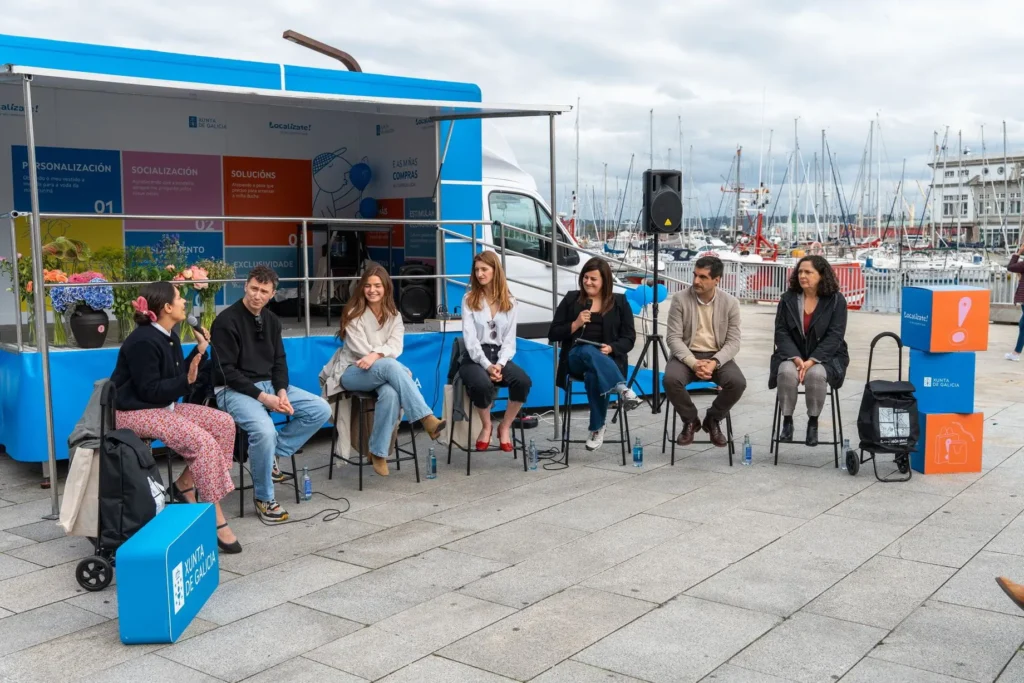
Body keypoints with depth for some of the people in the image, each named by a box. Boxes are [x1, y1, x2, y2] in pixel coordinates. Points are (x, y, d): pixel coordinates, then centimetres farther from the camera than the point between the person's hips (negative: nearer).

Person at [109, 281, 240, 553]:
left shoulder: (169, 336, 8)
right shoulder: (144, 341, -20)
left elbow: (178, 377, 11)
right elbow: (150, 390, -21)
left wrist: (200, 351, 6)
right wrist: (187, 380, -26)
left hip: (163, 406, 9)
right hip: (135, 412, -9)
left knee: (223, 423, -5)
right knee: (202, 441, -26)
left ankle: (185, 483, 2)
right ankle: (216, 519, -23)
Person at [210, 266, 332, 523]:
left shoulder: (271, 320, 10)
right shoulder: (226, 321, -13)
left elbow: (279, 362, 11)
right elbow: (227, 371, -16)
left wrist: (282, 391, -10)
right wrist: (263, 397, -22)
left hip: (269, 385, 7)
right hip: (234, 390, -7)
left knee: (321, 409, -8)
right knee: (264, 430, -34)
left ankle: (272, 455, 2)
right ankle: (264, 498, -13)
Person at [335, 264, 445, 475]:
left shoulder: (394, 316, 10)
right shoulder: (353, 314, -1)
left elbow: (396, 347, -7)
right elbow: (361, 350, -10)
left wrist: (376, 355, -26)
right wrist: (383, 358, -15)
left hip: (383, 371, 3)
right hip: (353, 372, -3)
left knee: (390, 393, -36)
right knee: (390, 365, -37)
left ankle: (379, 453, -27)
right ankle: (426, 418, -44)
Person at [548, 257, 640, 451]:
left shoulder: (619, 302, 10)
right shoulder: (571, 299, 11)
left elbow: (629, 338, 5)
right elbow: (552, 334, 8)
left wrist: (611, 348, -15)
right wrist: (575, 324, -8)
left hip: (606, 360, 0)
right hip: (576, 358, 0)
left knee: (593, 376, -37)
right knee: (588, 351, -38)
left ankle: (597, 428, -23)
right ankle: (623, 390, -48)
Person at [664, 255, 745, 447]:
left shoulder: (730, 302, -3)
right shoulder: (680, 299, -8)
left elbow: (733, 341, -4)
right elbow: (674, 337, -10)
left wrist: (714, 363, -23)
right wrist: (693, 363, -25)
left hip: (717, 356, 1)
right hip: (686, 355, -1)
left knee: (738, 382, -28)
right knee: (670, 379, -32)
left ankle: (713, 420, 2)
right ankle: (690, 421, -3)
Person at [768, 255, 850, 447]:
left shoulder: (836, 300, -5)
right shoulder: (788, 298, 2)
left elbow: (834, 336, -11)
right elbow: (781, 332, -2)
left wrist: (812, 360, -23)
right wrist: (796, 358, -19)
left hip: (825, 356, -2)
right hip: (792, 355, 2)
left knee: (816, 373, -35)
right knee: (787, 372, -32)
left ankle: (813, 422, -13)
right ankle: (787, 420, -12)